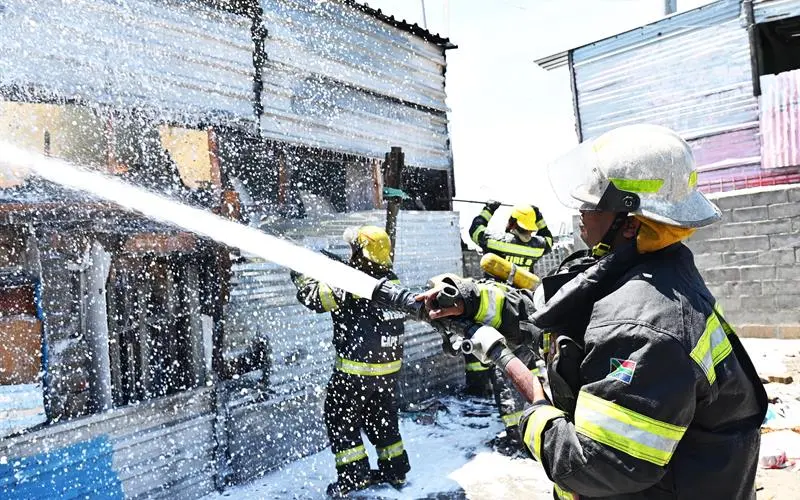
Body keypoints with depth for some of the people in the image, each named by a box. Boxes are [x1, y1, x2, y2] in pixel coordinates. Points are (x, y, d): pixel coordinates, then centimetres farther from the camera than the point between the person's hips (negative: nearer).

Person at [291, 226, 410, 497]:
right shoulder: (392, 282, 1)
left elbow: (313, 296, -12)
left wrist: (302, 272, 4)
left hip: (357, 370, -7)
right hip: (390, 368, 8)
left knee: (340, 419, 10)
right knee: (382, 418, 22)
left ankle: (354, 475, 15)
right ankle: (395, 469, 32)